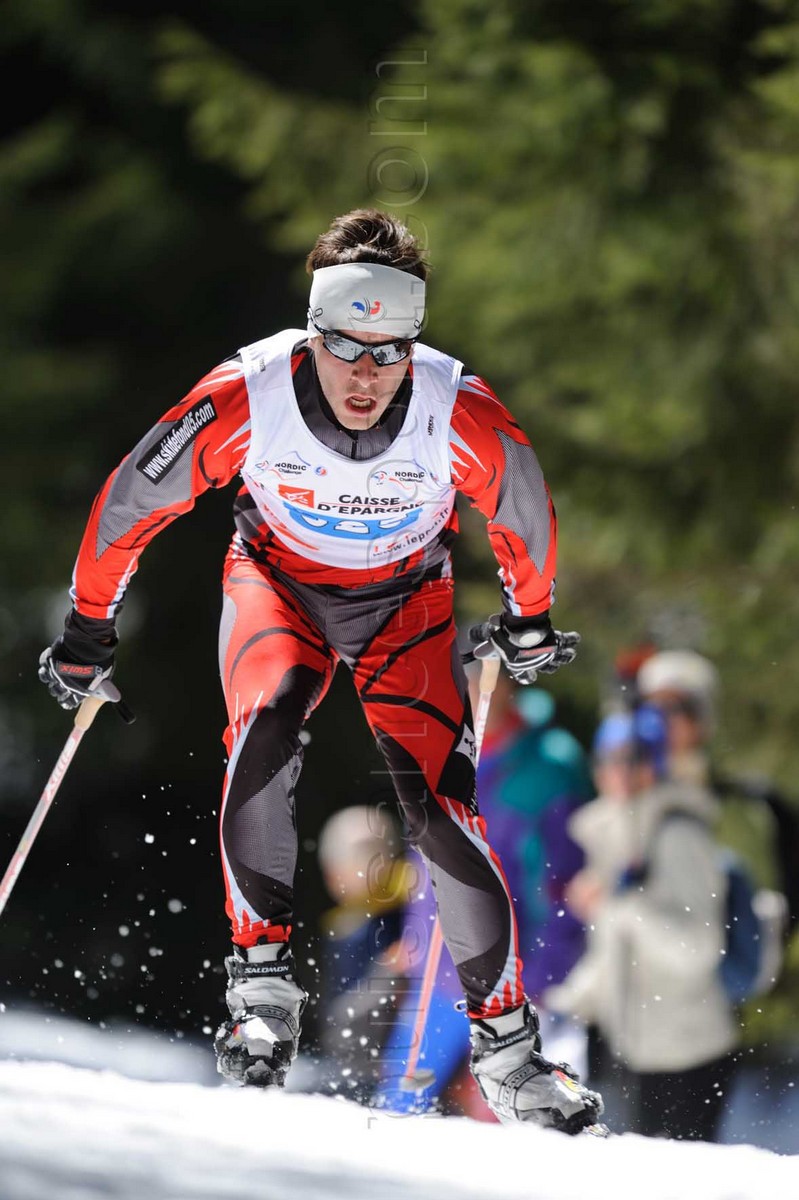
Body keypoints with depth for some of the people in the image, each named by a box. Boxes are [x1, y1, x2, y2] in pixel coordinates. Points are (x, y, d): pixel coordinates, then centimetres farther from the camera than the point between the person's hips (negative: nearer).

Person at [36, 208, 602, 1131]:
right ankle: (263, 979, -22)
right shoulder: (247, 397, -31)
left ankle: (506, 1038, -2)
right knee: (262, 732, -30)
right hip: (279, 580, 0)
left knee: (442, 803, -14)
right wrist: (88, 628, -4)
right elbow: (133, 500, -15)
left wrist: (530, 620, 10)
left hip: (404, 600, 0)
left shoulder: (460, 414, -29)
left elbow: (524, 514, -6)